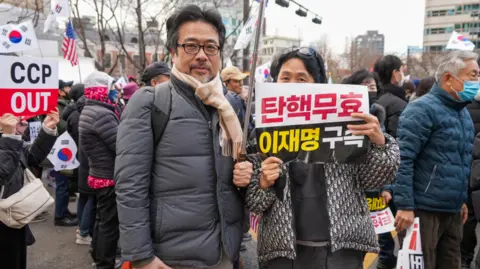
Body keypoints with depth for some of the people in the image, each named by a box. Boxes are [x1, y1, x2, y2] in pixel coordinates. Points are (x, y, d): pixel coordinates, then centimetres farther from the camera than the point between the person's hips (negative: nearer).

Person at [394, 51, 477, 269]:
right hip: (424, 210, -8)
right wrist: (405, 205, -22)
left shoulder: (463, 112, 14)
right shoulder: (422, 110, -13)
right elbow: (402, 159, -19)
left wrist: (462, 199, 18)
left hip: (453, 211, 8)